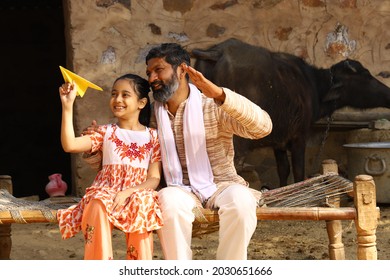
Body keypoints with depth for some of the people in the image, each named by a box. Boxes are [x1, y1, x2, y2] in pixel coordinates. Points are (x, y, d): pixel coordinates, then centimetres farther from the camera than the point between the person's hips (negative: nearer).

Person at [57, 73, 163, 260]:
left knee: (143, 203, -36)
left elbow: (154, 179, 1)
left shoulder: (153, 137, 10)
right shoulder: (106, 133, 13)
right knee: (98, 204, -35)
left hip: (137, 194, -1)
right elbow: (69, 145, -3)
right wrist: (67, 106, -7)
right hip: (105, 193, 1)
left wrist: (127, 193, -17)